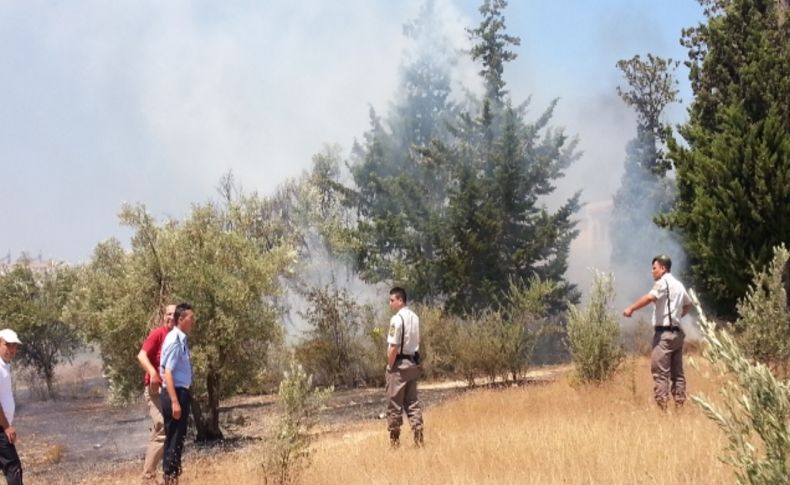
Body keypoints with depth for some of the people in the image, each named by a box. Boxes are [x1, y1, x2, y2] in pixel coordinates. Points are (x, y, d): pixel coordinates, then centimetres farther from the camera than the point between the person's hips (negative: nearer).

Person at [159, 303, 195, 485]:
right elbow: (168, 373, -22)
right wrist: (174, 401, -26)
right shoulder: (174, 341, -17)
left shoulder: (182, 340, 12)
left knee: (179, 437, 15)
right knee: (173, 438, -4)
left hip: (182, 393, 10)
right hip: (175, 393, -10)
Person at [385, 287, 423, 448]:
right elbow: (416, 342, 9)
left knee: (394, 403, 2)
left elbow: (393, 347, -19)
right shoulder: (415, 317, 8)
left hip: (399, 364, -7)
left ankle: (394, 439, 7)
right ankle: (418, 437, 8)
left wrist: (390, 367, -11)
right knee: (412, 401, 12)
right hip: (413, 363, 7)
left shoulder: (397, 319, -16)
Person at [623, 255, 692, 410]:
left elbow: (650, 297, -28)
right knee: (677, 372, 10)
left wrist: (631, 308, -27)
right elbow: (688, 304, 35)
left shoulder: (663, 282, -9)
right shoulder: (679, 285, 18)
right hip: (677, 333, 9)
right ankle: (680, 406, 11)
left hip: (664, 334, -9)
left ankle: (662, 408, -14)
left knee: (660, 373, -9)